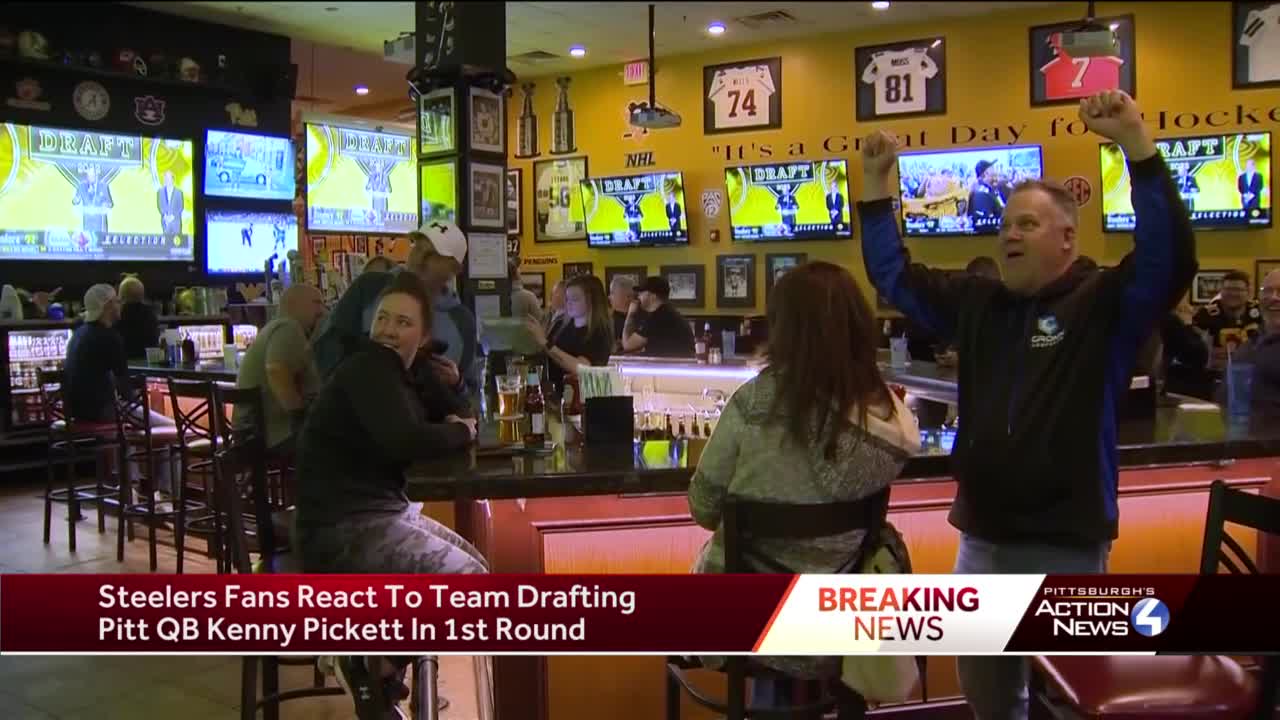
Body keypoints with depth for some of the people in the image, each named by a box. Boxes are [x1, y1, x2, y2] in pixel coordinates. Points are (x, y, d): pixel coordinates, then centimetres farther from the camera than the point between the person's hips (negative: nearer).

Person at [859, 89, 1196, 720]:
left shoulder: (1106, 303, -8)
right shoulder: (977, 304, 8)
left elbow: (1169, 256, -25)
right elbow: (893, 276, 16)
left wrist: (1137, 145, -33)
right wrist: (877, 183, 9)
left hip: (1065, 544, -5)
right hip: (982, 536, 6)